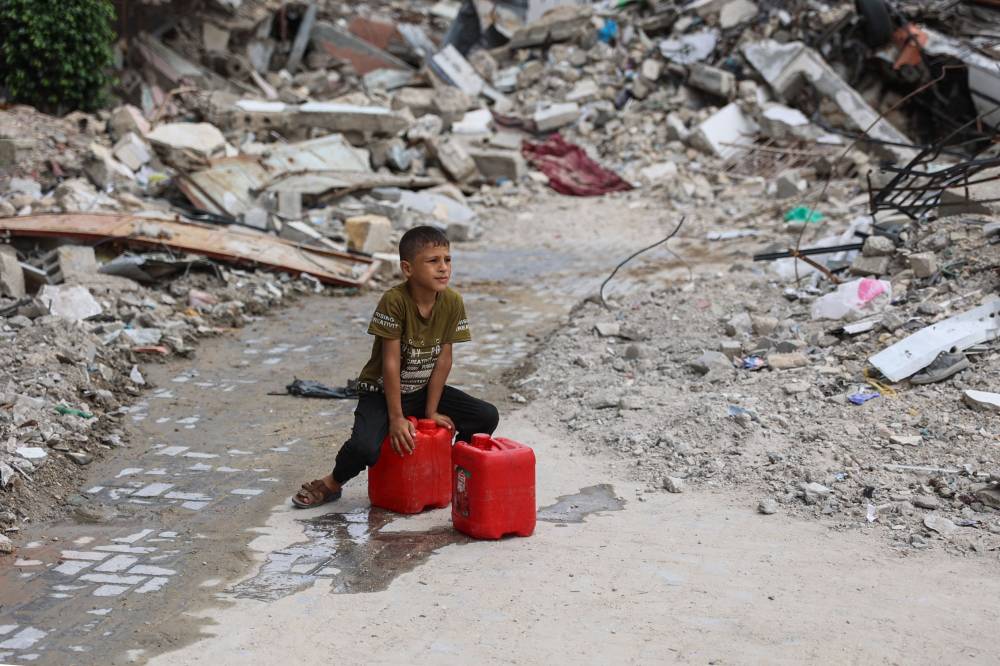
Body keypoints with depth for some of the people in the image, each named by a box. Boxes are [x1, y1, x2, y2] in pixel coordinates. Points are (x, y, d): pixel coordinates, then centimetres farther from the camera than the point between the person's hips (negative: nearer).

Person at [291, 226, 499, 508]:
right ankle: (332, 484, 4)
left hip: (424, 390, 5)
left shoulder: (452, 303, -12)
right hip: (383, 391, -5)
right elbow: (391, 361, -23)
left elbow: (444, 359, -6)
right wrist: (397, 417, -20)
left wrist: (431, 411, -6)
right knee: (364, 447, -29)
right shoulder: (394, 301, -26)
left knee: (487, 416, -8)